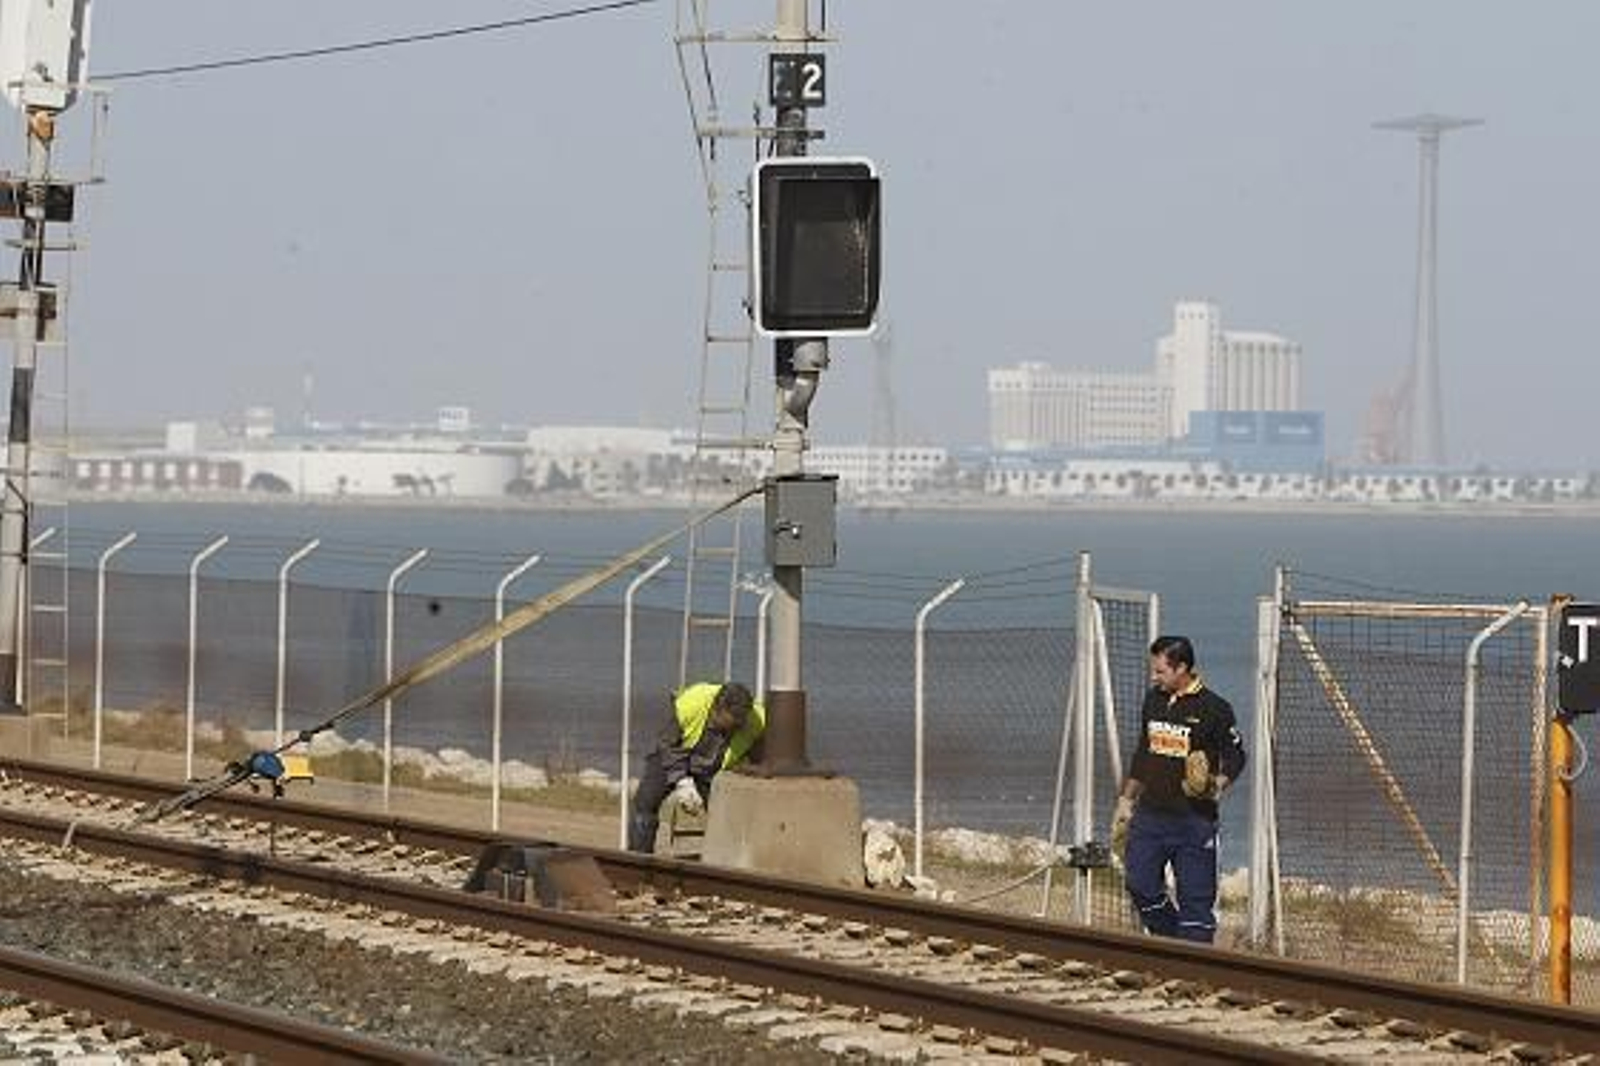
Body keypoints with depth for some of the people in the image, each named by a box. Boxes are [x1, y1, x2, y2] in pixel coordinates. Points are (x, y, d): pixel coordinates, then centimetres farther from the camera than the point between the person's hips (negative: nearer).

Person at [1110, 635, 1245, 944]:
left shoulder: (1214, 708, -8)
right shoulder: (1153, 701, 10)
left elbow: (1236, 755, -2)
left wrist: (1217, 784, -20)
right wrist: (1127, 799, 20)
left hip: (1194, 818, -6)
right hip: (1151, 812, 6)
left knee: (1196, 895, -3)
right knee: (1139, 884, 0)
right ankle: (1171, 941, 18)